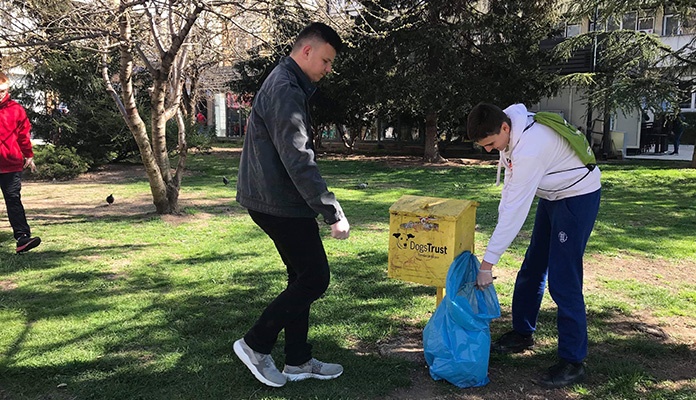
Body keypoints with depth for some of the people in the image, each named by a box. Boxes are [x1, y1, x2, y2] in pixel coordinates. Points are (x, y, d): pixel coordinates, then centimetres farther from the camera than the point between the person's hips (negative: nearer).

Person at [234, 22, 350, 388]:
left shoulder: (286, 84, 16)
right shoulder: (285, 90, -18)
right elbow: (299, 162, -25)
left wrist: (322, 207, 23)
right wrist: (333, 213, -23)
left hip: (275, 199, 11)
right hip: (279, 203, -11)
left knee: (302, 276, 14)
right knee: (315, 278, -3)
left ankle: (298, 361, 24)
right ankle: (255, 344, 9)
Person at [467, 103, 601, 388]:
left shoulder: (529, 148, -35)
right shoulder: (509, 123, -9)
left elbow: (515, 209, -34)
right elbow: (512, 180, 5)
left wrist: (488, 263, -31)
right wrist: (502, 217, -3)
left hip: (578, 196, -9)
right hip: (552, 195, 9)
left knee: (563, 280, -11)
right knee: (532, 268, 14)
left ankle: (573, 362, 0)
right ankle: (522, 334, 29)